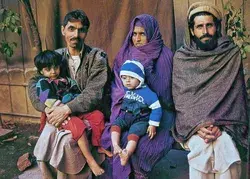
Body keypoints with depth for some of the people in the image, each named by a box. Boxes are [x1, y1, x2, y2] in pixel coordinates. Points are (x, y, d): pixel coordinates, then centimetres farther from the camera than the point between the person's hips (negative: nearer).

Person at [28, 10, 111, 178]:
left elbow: (94, 93, -17)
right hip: (62, 112, 4)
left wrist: (67, 109, -29)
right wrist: (46, 108, -19)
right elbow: (34, 83, -1)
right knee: (47, 137, -25)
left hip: (90, 113, -3)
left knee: (66, 138, -29)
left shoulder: (97, 57, -7)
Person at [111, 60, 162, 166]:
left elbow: (156, 108, -11)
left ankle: (126, 154, -46)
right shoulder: (126, 89, 6)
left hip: (140, 120, -6)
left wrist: (153, 125, -14)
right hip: (126, 117, 6)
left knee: (133, 133, -30)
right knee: (115, 124, -18)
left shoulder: (146, 92, -11)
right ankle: (115, 146, -33)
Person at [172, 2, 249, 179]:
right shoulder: (181, 57, 4)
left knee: (224, 143, -21)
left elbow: (235, 94, -1)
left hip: (223, 122, 1)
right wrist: (197, 125, -13)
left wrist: (219, 124, -13)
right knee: (202, 144, -21)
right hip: (193, 122, 0)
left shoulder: (232, 54, 4)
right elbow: (181, 97, 0)